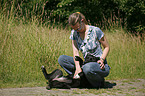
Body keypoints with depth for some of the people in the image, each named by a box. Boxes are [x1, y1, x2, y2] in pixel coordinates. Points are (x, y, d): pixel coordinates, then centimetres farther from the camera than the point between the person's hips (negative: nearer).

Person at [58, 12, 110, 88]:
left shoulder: (95, 30, -11)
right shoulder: (74, 33, 3)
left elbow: (107, 47, -1)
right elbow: (75, 51, -5)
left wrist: (102, 59, -18)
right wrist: (78, 67, -20)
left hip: (100, 66, -5)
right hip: (86, 63, 5)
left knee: (87, 68, -40)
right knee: (61, 59, -9)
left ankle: (100, 81, -8)